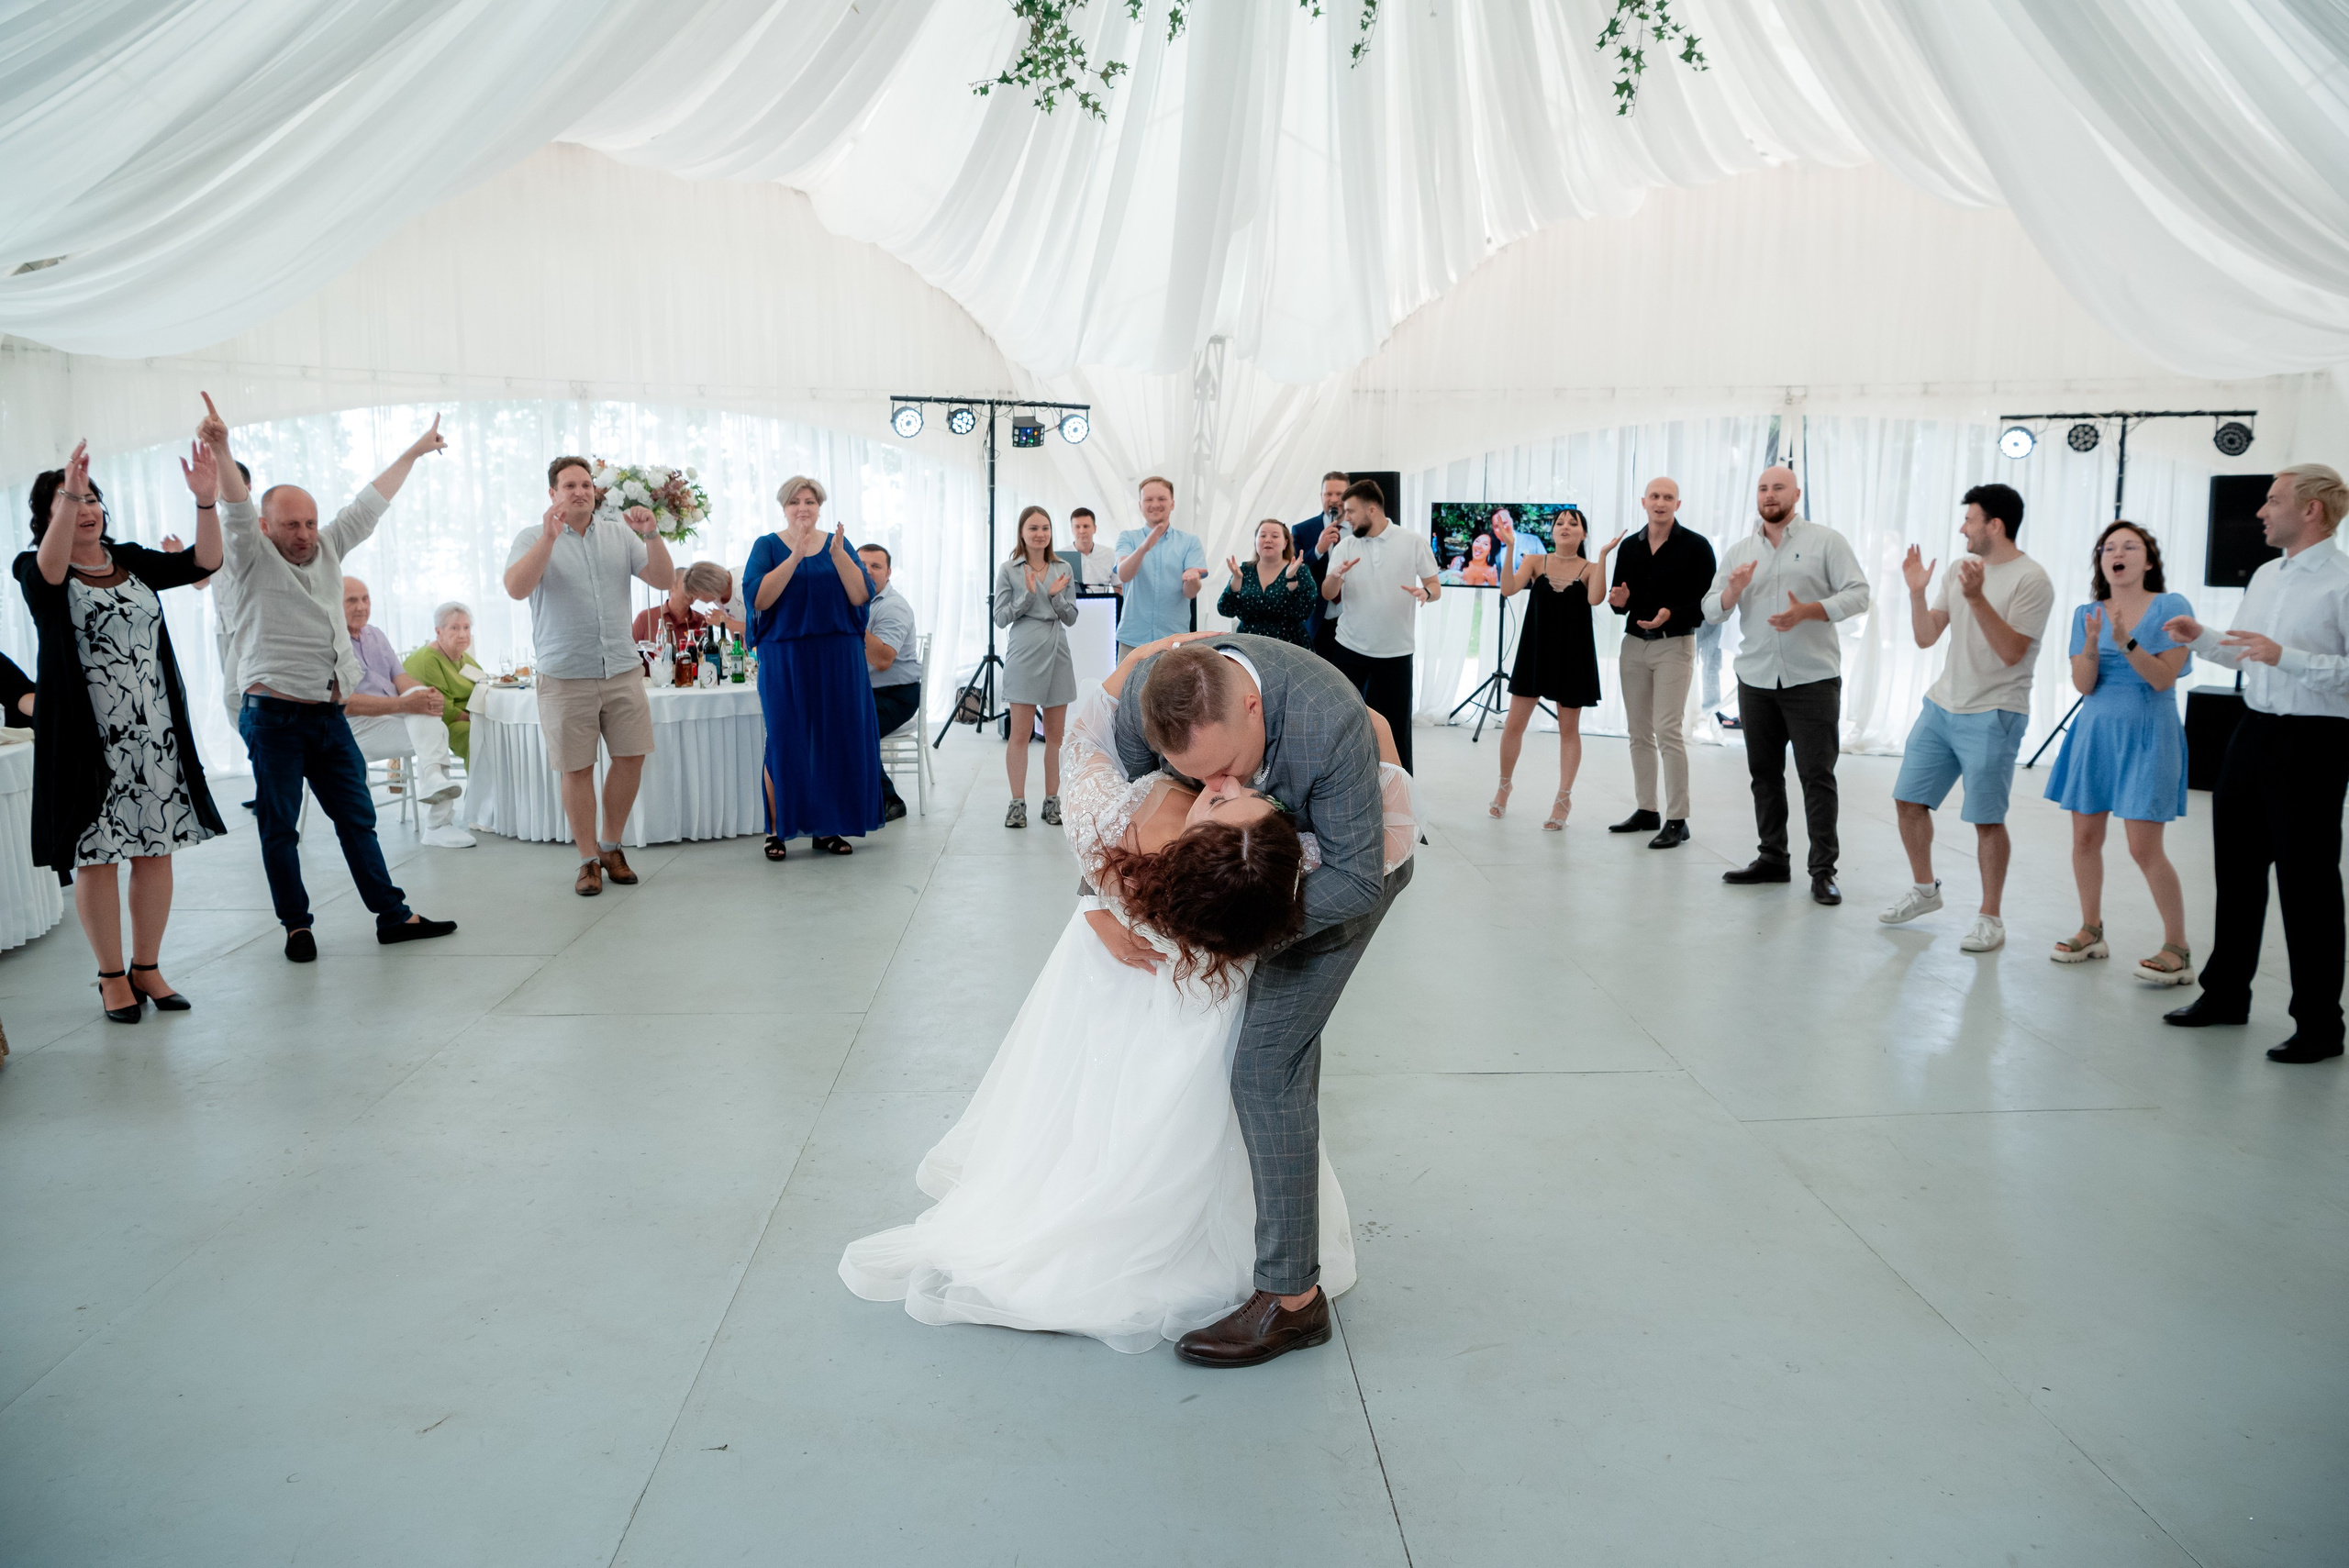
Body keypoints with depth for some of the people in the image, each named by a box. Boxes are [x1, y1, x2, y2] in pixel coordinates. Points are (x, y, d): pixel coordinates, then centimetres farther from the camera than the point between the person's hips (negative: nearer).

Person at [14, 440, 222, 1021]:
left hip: (155, 734, 4)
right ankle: (111, 976, 14)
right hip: (87, 740, -4)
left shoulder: (132, 562, 11)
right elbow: (50, 570, -26)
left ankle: (147, 968, 19)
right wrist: (68, 495, -40)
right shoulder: (37, 570, -2)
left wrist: (207, 501, -17)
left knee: (155, 849, 7)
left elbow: (203, 562, -1)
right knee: (96, 855, 2)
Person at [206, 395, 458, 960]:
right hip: (275, 717, -5)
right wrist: (220, 450, -39)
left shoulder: (328, 549, 12)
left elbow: (370, 504, 20)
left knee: (358, 819, 9)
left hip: (331, 716, 6)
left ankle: (393, 915, 13)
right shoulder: (253, 558, -4)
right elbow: (236, 508, -21)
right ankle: (297, 925, 13)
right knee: (280, 827, 4)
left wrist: (414, 451, 29)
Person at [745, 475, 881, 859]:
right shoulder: (768, 546, 4)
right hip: (784, 658, -2)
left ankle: (828, 827, 13)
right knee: (784, 740, -2)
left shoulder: (838, 543, 9)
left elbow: (861, 596, -4)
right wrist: (795, 557, -21)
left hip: (837, 659, 2)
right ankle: (778, 829, 7)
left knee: (835, 739, 3)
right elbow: (758, 598, -13)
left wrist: (838, 555, -17)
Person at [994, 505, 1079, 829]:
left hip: (1057, 655, 3)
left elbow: (1071, 618, 9)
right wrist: (1028, 595, -14)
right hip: (1024, 655, -3)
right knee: (1020, 733, -3)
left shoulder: (1063, 569, 9)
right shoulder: (1008, 570, 2)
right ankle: (1017, 803, 2)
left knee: (1055, 733, 7)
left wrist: (1056, 596, -9)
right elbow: (1001, 617, -2)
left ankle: (1052, 801, 14)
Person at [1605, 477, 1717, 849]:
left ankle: (1677, 821, -8)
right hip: (1634, 645, 6)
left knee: (1668, 731, -12)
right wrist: (1619, 602, -8)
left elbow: (1708, 603, -8)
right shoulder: (1630, 547, 10)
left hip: (1674, 646, -5)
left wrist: (1672, 615, -23)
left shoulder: (1696, 546, -4)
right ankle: (1646, 811, 19)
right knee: (1639, 733, 9)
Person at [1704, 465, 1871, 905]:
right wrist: (1733, 591, -12)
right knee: (1764, 772, 10)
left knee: (1817, 774, -5)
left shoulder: (1826, 541, 1)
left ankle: (1823, 870, -1)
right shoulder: (1739, 552, 13)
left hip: (1813, 679, -4)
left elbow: (1858, 593, -6)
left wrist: (1807, 612, -20)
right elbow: (1710, 610, 9)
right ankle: (1772, 859, 20)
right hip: (1756, 680, 5)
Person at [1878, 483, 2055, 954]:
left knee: (1986, 819, -5)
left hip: (1992, 716, -7)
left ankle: (1990, 917, 8)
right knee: (1908, 800, 9)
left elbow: (2011, 652, -19)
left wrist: (1977, 598, -26)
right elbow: (1925, 638, 10)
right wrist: (1917, 592, -5)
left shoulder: (2031, 580, -11)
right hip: (1941, 705, 7)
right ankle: (1924, 889, 27)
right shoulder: (1960, 569, 10)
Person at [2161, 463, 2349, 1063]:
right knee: (2236, 867, 16)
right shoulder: (2265, 576, 13)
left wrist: (2284, 655, -28)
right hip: (2253, 732, 8)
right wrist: (2201, 637, 7)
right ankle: (2225, 993, 30)